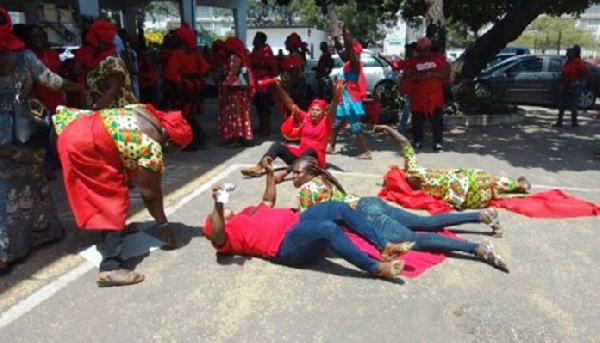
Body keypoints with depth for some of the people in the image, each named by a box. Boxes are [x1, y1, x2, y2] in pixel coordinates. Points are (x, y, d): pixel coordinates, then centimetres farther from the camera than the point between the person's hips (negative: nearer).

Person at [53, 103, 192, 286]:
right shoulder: (153, 148, -15)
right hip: (84, 147, -10)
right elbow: (149, 193, -7)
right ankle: (111, 268, -9)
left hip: (75, 131, 10)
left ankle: (114, 230, 42)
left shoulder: (150, 114, 8)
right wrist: (164, 226, 5)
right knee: (114, 200, -6)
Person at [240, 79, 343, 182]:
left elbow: (332, 110, -23)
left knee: (310, 151, -38)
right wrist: (279, 87, -5)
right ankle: (259, 167, -30)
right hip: (299, 154, 5)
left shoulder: (326, 122, -3)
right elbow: (290, 105, 4)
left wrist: (336, 95, -42)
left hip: (315, 158, -5)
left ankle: (284, 173, -53)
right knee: (278, 145, -10)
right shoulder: (306, 118, 8)